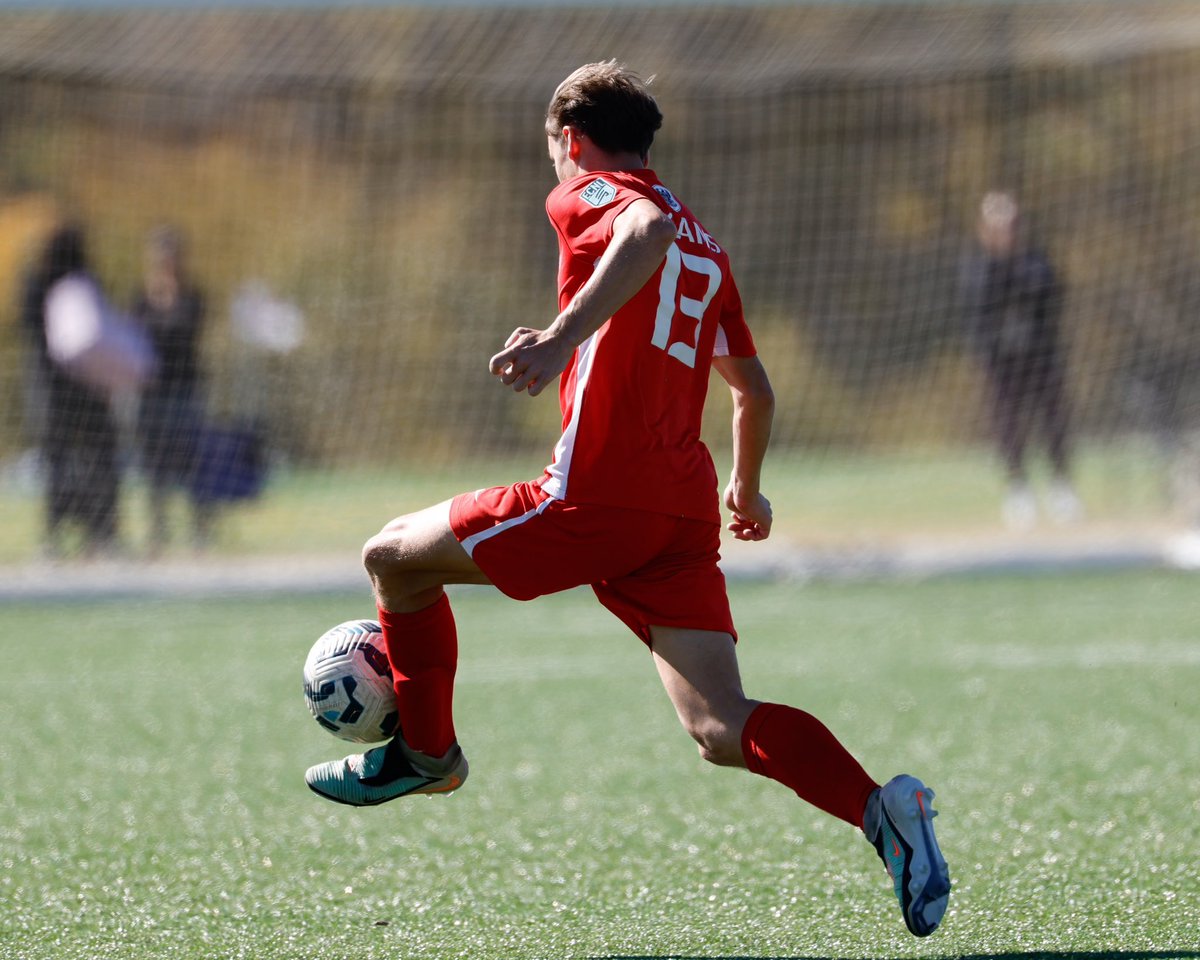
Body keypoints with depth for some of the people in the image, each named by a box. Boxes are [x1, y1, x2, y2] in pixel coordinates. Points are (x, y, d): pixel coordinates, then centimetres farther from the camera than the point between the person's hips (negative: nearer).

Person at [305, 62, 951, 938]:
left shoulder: (589, 193, 2)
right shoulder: (706, 245, 24)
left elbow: (647, 232, -23)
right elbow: (754, 388, 31)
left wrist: (564, 335, -36)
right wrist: (745, 488, 48)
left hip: (597, 495, -7)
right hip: (686, 509, 7)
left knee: (395, 555, 14)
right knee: (722, 729, -3)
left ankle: (426, 752, 27)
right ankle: (880, 808, -24)